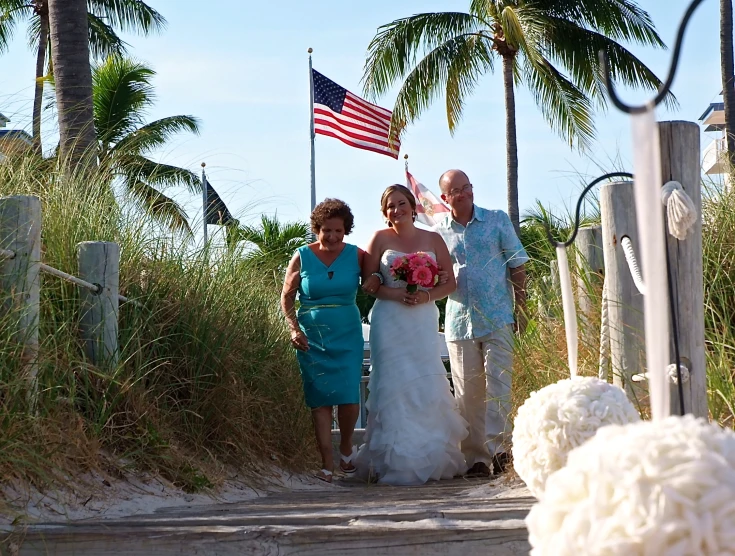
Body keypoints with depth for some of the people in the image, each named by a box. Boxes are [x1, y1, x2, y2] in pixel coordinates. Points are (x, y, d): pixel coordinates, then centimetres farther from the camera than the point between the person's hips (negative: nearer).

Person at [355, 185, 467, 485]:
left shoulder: (433, 240, 10)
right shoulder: (380, 239, 5)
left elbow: (450, 282, 8)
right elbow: (368, 283, 3)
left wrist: (426, 295, -10)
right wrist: (395, 293, -13)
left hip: (424, 321, 2)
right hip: (389, 322, -2)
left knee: (426, 385, -2)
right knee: (394, 385, -5)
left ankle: (429, 458, 6)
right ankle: (397, 462, -2)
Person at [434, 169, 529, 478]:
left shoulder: (498, 221, 6)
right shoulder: (438, 233, 8)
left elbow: (518, 267, 7)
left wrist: (521, 310, 0)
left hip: (498, 320, -2)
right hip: (459, 322, 2)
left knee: (498, 384, -11)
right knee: (467, 394, 3)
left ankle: (498, 447, -11)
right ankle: (476, 457, 8)